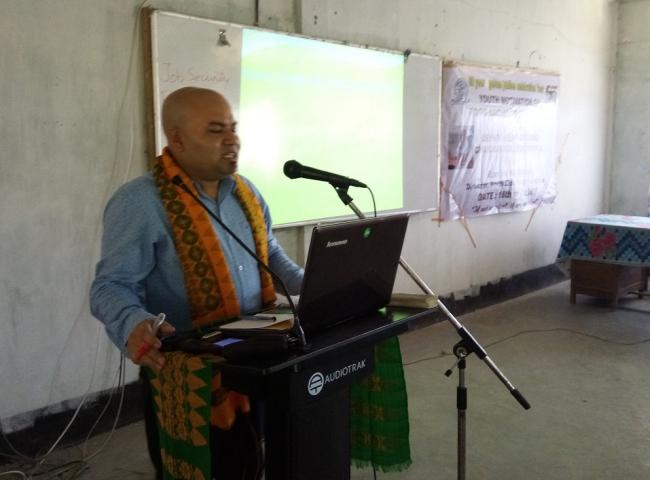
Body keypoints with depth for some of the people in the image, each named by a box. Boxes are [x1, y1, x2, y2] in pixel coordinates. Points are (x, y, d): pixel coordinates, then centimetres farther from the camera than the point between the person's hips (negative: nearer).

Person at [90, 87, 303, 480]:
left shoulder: (245, 191, 8)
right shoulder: (140, 202, -15)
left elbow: (270, 253, 20)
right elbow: (112, 286, -17)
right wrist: (133, 325, -37)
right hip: (186, 374, -6)